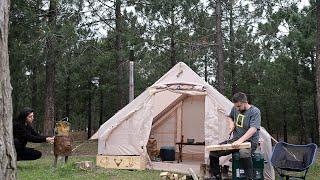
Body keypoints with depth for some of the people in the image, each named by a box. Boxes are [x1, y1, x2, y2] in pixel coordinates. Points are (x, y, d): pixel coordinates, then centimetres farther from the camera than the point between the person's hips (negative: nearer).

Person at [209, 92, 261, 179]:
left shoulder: (255, 111, -14)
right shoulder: (235, 108, 6)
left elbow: (253, 129, -26)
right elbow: (229, 117, 28)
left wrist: (240, 141, -37)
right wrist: (231, 123, 3)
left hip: (250, 141, -7)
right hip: (235, 140, 7)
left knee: (244, 153, -42)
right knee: (213, 152, -5)